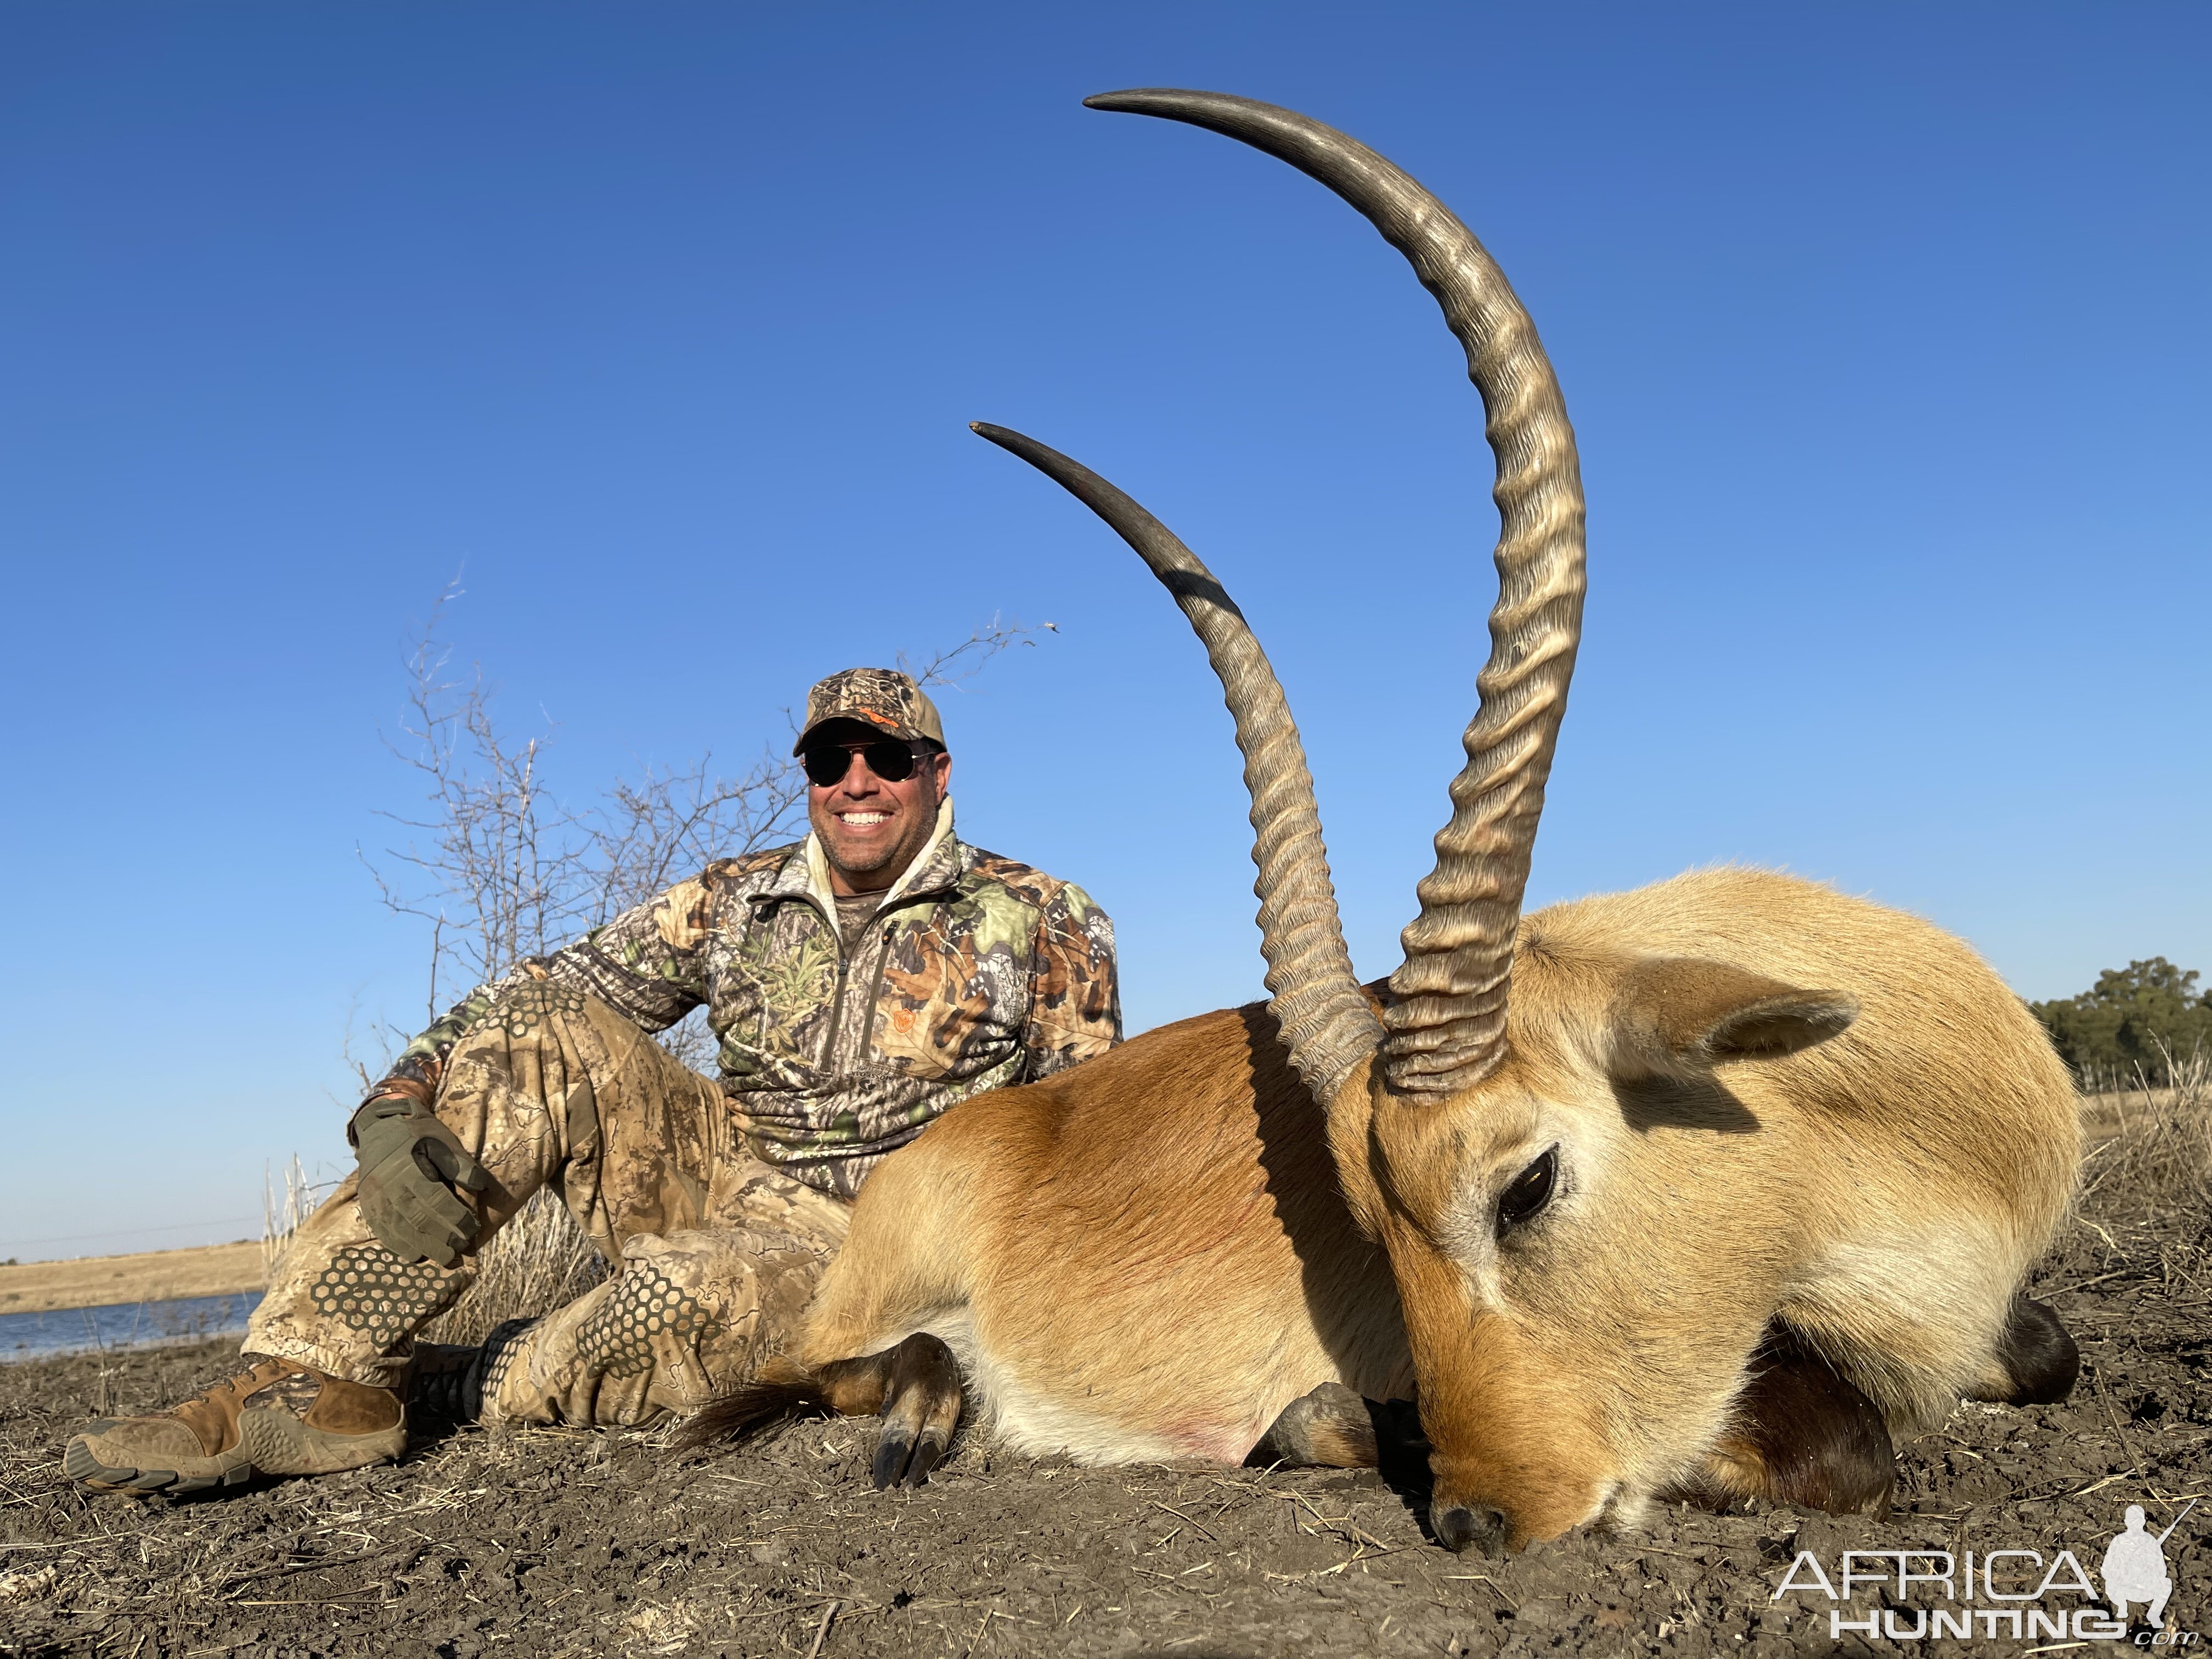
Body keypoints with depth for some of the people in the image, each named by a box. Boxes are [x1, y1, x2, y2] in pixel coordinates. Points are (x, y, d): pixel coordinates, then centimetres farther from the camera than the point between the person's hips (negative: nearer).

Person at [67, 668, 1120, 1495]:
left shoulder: (1039, 924, -4)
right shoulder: (736, 904, 4)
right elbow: (542, 990, -5)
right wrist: (402, 1098, -22)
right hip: (724, 1180, 4)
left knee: (687, 1292, -38)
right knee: (541, 1041, -18)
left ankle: (447, 1393, -9)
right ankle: (305, 1380, -20)